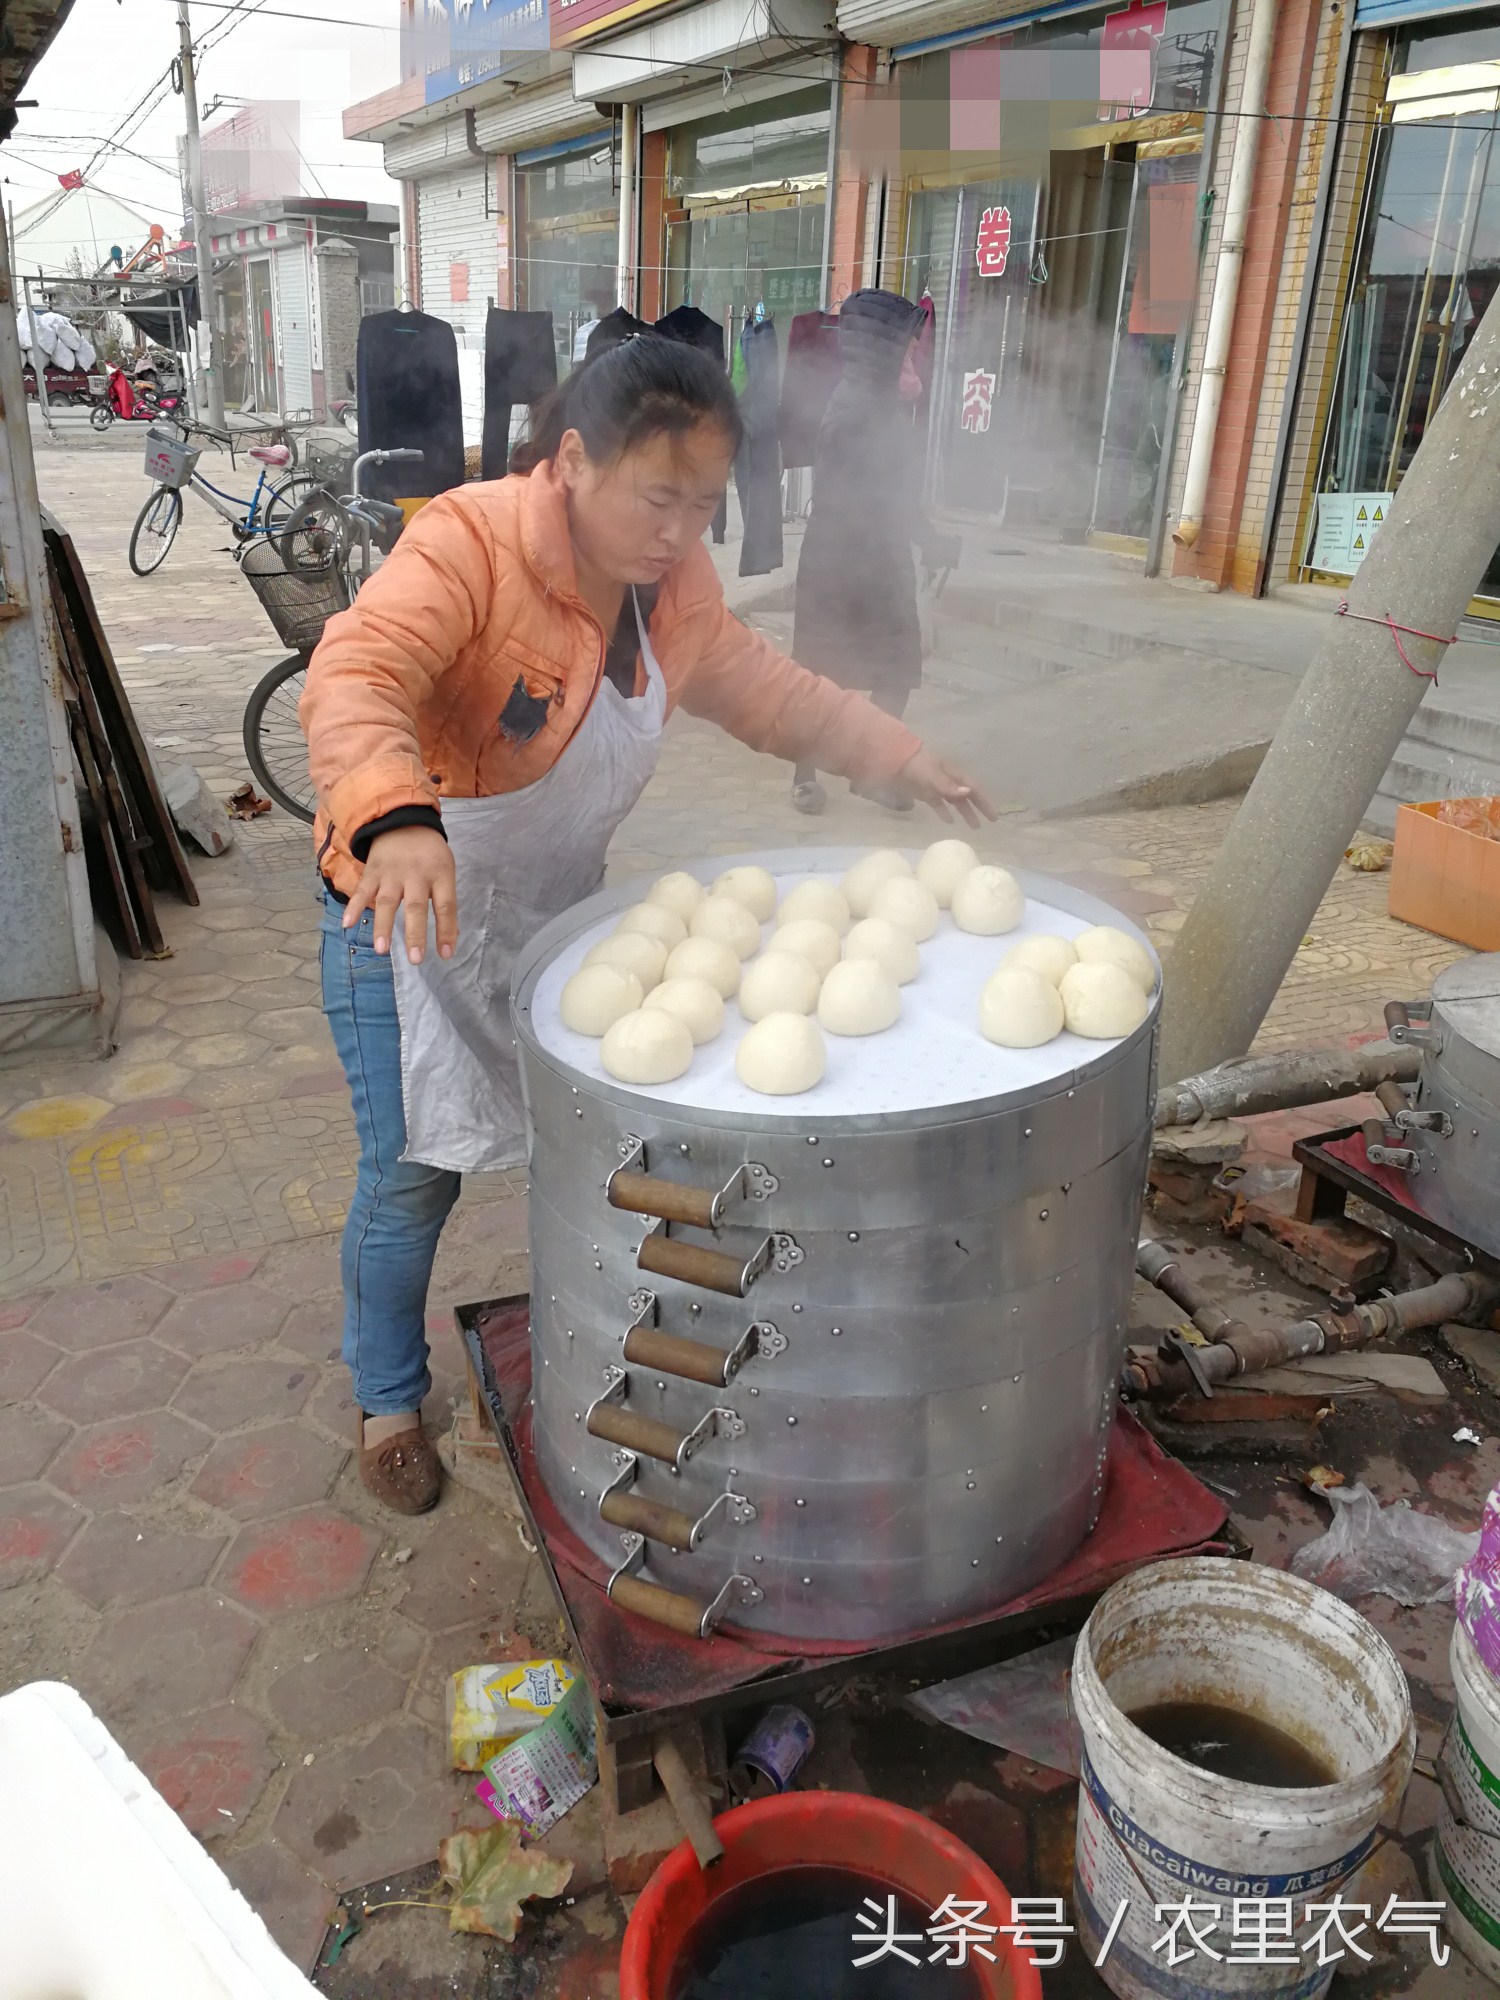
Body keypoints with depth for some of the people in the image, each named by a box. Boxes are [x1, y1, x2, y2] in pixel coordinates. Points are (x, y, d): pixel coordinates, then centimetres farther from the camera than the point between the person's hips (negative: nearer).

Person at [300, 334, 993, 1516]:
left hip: (557, 903, 6)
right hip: (407, 907, -6)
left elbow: (754, 685, 9)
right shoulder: (468, 545, -27)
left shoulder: (675, 575, -5)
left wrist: (893, 753, 0)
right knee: (413, 1173, 3)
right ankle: (389, 1403, 29)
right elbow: (355, 681, -42)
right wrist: (398, 820, -62)